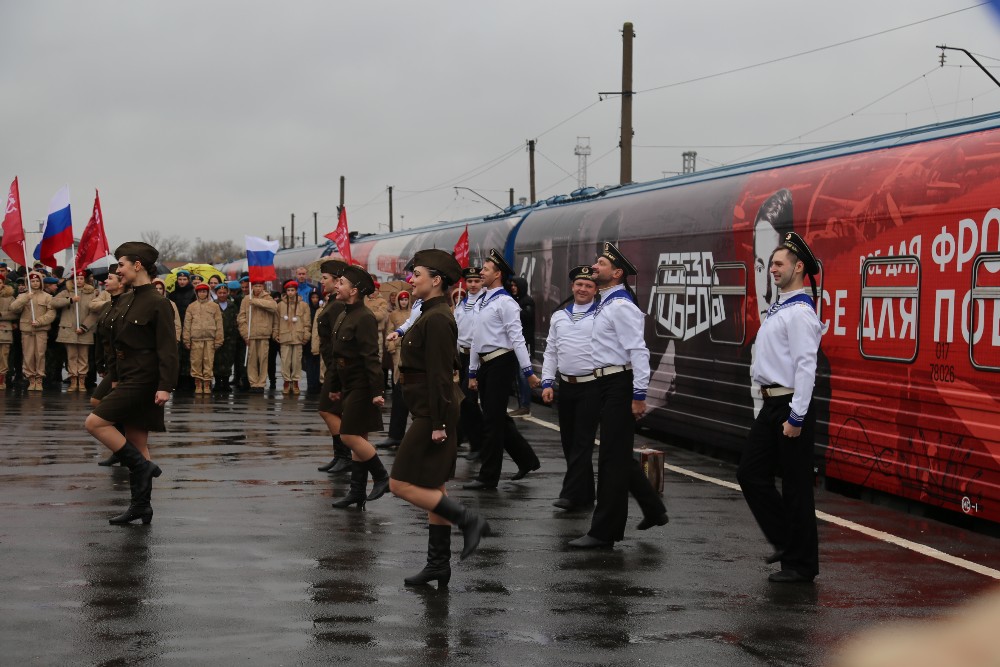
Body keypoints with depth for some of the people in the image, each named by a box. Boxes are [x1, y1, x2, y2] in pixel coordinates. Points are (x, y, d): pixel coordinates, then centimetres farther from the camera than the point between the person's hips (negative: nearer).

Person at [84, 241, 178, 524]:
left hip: (144, 380, -9)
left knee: (95, 423, -13)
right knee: (135, 442, 9)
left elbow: (168, 349, -17)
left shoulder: (157, 304, -13)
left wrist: (165, 386, -22)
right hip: (128, 379, 9)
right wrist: (115, 378, 20)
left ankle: (142, 466, -5)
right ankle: (141, 506, 13)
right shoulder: (125, 301, 12)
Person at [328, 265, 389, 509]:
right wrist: (335, 387, 23)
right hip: (349, 388, 9)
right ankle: (357, 492, 14)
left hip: (362, 388, -9)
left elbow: (371, 358, -22)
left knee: (350, 436, -11)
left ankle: (381, 477, 3)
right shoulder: (343, 317, 13)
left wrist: (377, 391, -24)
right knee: (356, 438, 10)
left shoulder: (364, 318, -17)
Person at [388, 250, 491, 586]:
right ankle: (438, 565, 17)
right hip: (433, 414, 10)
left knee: (402, 484, -8)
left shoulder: (436, 319, -17)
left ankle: (468, 520, -6)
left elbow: (440, 375, -21)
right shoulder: (433, 315, 14)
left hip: (434, 414, -10)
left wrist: (438, 423, -22)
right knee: (432, 488, 12)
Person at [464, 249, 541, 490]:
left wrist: (528, 371, -19)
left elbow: (516, 338, -16)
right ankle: (526, 459, 27)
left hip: (500, 363, -9)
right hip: (485, 364, 9)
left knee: (493, 419, -4)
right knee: (498, 418, 13)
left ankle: (489, 476, 1)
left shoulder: (505, 302, -10)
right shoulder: (483, 302, 16)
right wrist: (473, 372, 22)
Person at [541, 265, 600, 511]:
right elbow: (551, 352, 15)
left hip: (591, 387, -6)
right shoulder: (559, 316, 12)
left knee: (583, 441, -7)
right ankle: (585, 494, 20)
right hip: (565, 386, 6)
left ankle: (571, 494, -7)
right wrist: (547, 383, 6)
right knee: (569, 441, 10)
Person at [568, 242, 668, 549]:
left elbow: (638, 351, -21)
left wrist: (639, 395, -23)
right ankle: (654, 510, 30)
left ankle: (605, 531, 1)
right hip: (606, 384, 10)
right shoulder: (606, 304, 15)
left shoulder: (621, 306, -16)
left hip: (619, 385, -10)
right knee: (619, 456, 17)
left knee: (613, 458, -4)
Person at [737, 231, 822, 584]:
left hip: (790, 406, -10)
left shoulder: (800, 312, -16)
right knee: (751, 473, 12)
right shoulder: (779, 307, 14)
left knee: (795, 486, -1)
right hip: (771, 404, 10)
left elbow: (805, 366, -21)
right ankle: (785, 541, 23)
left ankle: (801, 564, 8)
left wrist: (796, 418, -23)